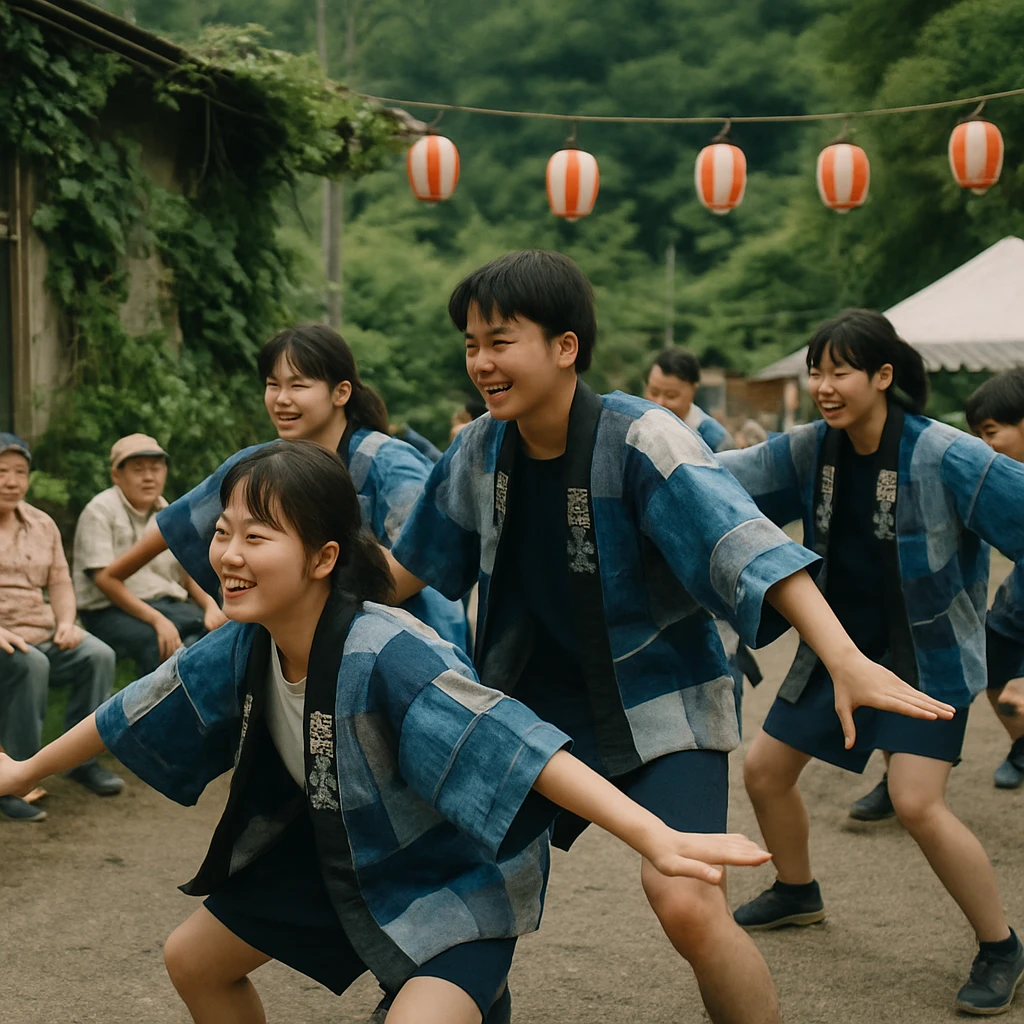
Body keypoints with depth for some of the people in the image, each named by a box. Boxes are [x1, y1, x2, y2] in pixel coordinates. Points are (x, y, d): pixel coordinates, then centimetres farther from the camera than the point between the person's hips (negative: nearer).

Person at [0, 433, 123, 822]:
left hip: (41, 632, 6)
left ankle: (81, 759, -2)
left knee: (98, 655, -17)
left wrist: (65, 622, -5)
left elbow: (59, 581, 17)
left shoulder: (42, 524, 15)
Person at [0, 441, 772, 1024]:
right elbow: (136, 712, 4)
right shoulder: (242, 650, -13)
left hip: (453, 875, -7)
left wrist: (655, 837, -57)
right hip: (339, 853, 8)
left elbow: (516, 745, -46)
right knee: (194, 958, 15)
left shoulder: (389, 656, -35)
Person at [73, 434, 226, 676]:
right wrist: (157, 620, -24)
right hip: (112, 612, -6)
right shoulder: (100, 511, -4)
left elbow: (190, 573, 15)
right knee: (163, 645, -36)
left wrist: (211, 606, -7)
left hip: (169, 605, 6)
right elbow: (105, 579, -14)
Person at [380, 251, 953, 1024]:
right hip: (540, 711, 6)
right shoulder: (480, 451, -3)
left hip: (662, 706, -6)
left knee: (688, 906, -23)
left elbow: (742, 544, -32)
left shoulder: (638, 439, -20)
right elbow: (414, 563, 13)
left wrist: (846, 660, -43)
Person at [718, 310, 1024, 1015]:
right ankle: (798, 893, 41)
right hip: (840, 644, 7)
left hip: (924, 654, -6)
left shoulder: (945, 457, -22)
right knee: (765, 770, 11)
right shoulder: (813, 450, -4)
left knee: (917, 802, -21)